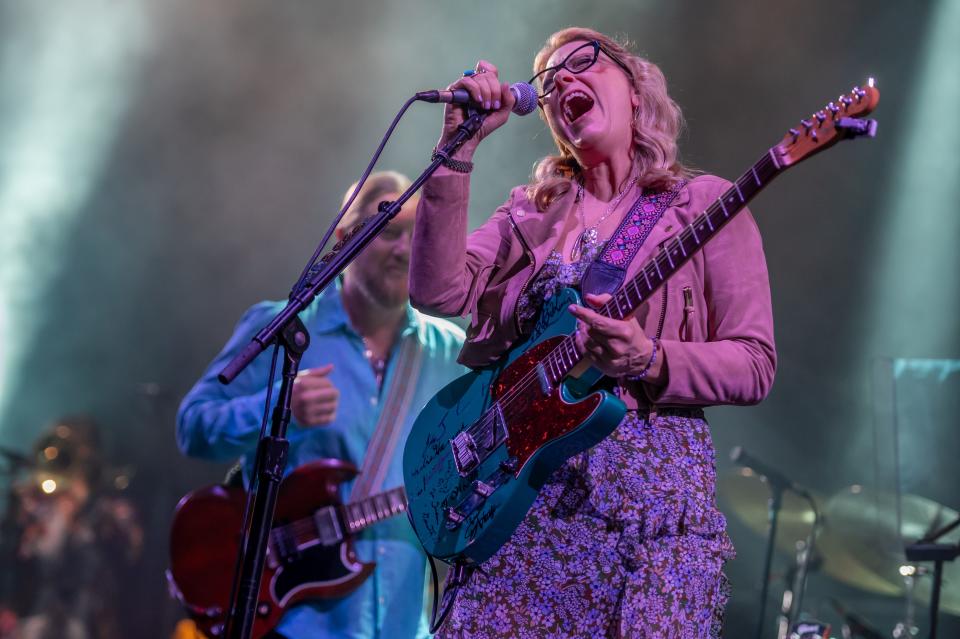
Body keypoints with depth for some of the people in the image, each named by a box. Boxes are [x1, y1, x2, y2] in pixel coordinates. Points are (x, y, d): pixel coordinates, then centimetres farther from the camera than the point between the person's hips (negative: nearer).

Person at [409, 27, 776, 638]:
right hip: (524, 486, 3)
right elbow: (439, 290, -1)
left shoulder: (702, 204, 4)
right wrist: (458, 149, -5)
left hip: (652, 479, -3)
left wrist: (650, 362, -19)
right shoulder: (529, 213, 16)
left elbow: (755, 366, -1)